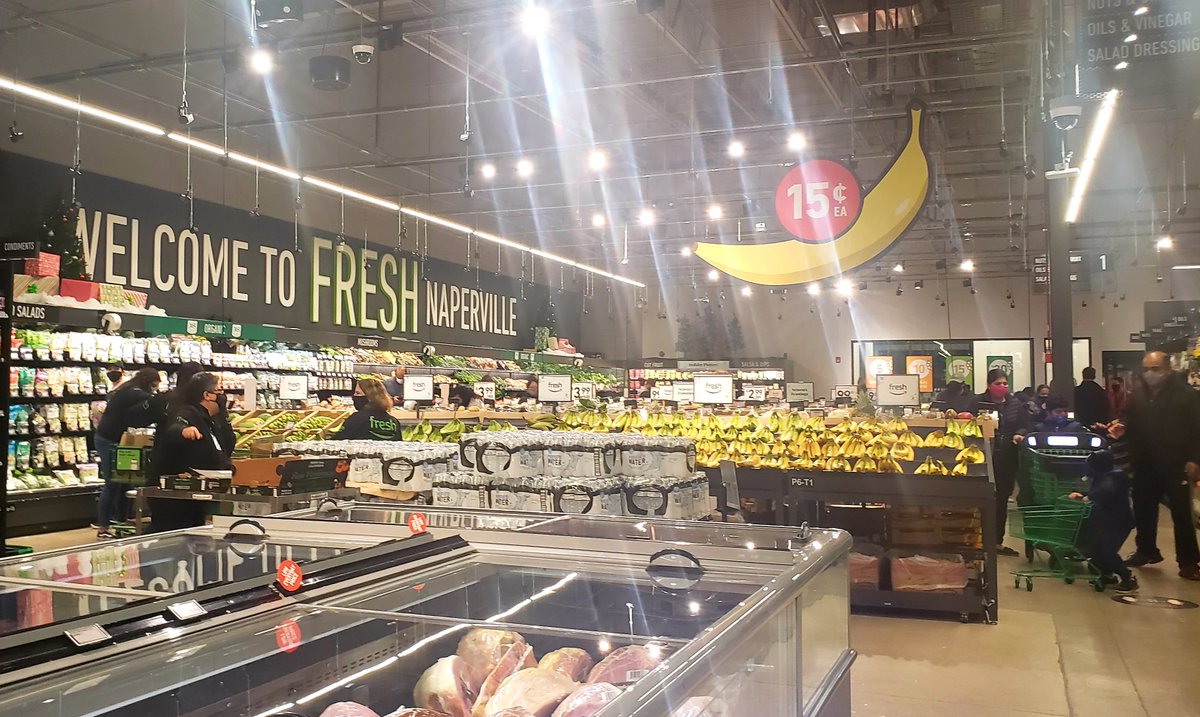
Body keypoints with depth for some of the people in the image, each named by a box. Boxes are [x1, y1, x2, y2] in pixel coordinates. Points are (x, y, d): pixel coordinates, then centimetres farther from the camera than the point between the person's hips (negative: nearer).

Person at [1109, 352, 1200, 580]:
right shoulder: (1138, 394, 8)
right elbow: (1131, 421, 17)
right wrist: (1122, 428, -6)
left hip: (1175, 465, -5)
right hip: (1144, 465, 5)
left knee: (1181, 514, -1)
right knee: (1143, 510, 14)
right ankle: (1146, 551, 30)